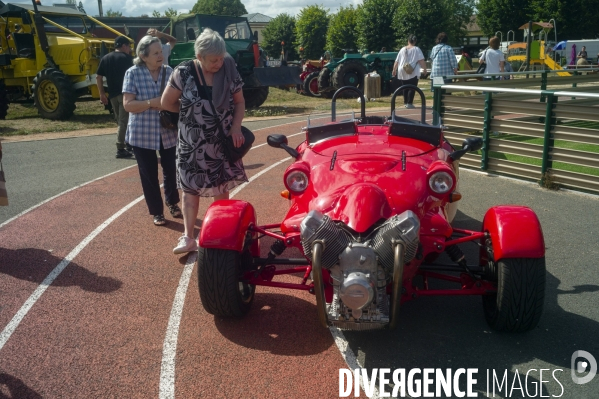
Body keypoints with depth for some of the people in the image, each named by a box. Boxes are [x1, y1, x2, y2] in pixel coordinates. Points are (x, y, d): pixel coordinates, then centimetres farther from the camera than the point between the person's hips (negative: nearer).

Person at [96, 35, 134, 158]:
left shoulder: (105, 58, 13)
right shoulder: (126, 58, -4)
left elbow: (98, 77, 11)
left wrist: (102, 93, 14)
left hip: (113, 94, 6)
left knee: (120, 120, 18)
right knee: (124, 121, -5)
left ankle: (126, 143, 26)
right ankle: (120, 149, -8)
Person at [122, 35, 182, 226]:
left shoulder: (169, 71, 1)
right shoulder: (133, 73, -8)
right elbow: (128, 105, -12)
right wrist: (152, 103, -24)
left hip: (168, 132, 3)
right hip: (142, 134, -2)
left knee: (170, 169, 12)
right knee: (149, 174, 6)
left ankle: (172, 202, 37)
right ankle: (156, 211, 21)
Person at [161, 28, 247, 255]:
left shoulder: (229, 71, -7)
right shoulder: (183, 73, -13)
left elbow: (240, 102, 3)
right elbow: (167, 103, -4)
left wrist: (236, 127, -11)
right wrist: (190, 110, 3)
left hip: (222, 141, 1)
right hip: (192, 143, -1)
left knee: (222, 189, 10)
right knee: (190, 189, 6)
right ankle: (188, 237, 14)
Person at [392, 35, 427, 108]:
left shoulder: (402, 49, 11)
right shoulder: (417, 49, -1)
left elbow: (396, 61, 13)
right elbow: (422, 60, -10)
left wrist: (394, 70, 22)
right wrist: (425, 69, -3)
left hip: (402, 72, 4)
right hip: (413, 73, -4)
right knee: (412, 88, -3)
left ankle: (405, 102, 19)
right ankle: (409, 103, -10)